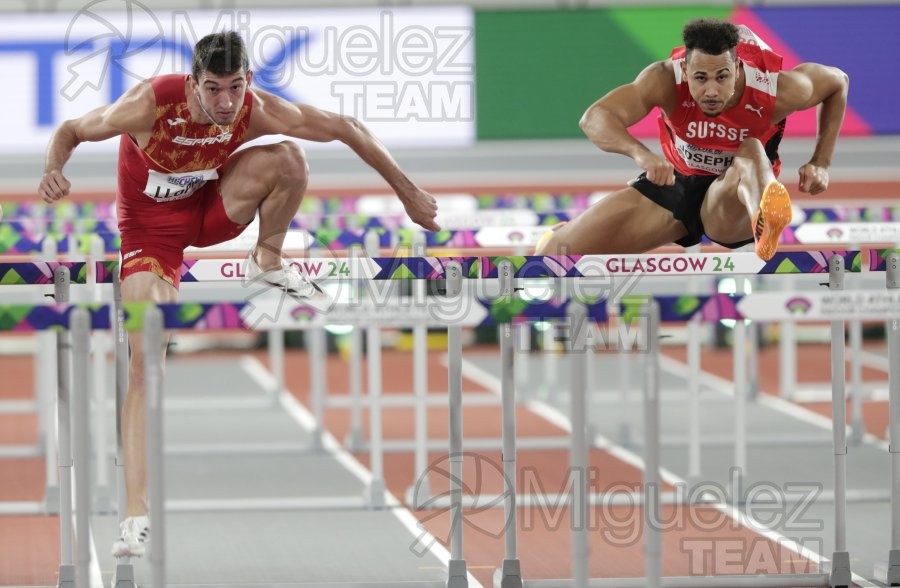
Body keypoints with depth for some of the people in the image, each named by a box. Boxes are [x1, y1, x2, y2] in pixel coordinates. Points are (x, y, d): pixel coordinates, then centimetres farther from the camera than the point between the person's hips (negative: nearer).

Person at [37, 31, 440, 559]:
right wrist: (55, 172, -39)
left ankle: (269, 262, 2)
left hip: (210, 208, 3)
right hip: (152, 229, -3)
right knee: (146, 363, -15)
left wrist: (408, 192, -6)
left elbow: (347, 129, -11)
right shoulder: (152, 104, -32)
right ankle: (138, 516, -14)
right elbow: (72, 131, -17)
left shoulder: (257, 111, -24)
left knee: (287, 158, -25)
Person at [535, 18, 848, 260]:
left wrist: (821, 164, -8)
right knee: (561, 249, -6)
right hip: (676, 183, 2)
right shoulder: (666, 80, -26)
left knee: (752, 151, -39)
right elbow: (595, 118, -36)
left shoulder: (777, 91, -25)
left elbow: (838, 82, -4)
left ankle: (764, 223, -76)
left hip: (734, 202, -2)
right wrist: (640, 153, -56)